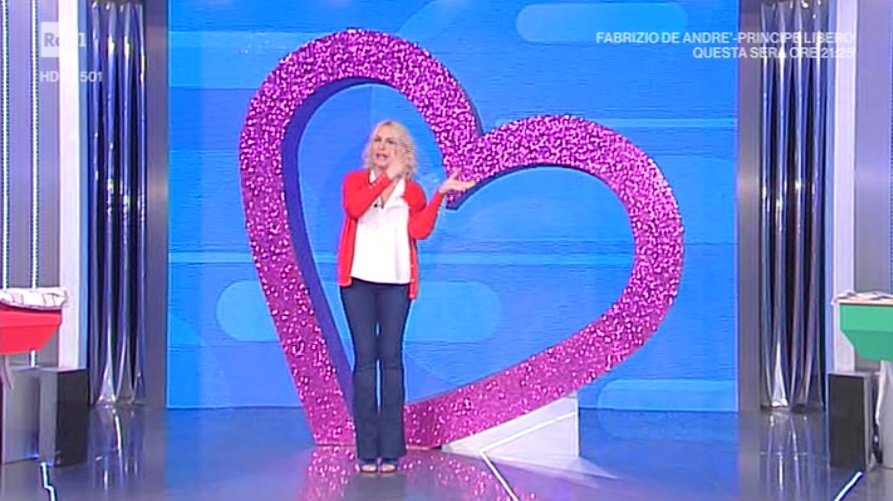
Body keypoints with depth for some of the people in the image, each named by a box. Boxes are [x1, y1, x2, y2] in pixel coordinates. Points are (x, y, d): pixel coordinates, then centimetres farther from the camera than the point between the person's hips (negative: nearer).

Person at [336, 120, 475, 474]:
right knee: (365, 358, -2)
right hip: (358, 280, 0)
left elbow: (420, 230, -9)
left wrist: (440, 194, -14)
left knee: (391, 358, -1)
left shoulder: (413, 191, 9)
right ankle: (367, 451, 0)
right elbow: (354, 208, -16)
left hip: (395, 283, 1)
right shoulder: (355, 180, 8)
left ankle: (390, 450, 2)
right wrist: (387, 178, -15)